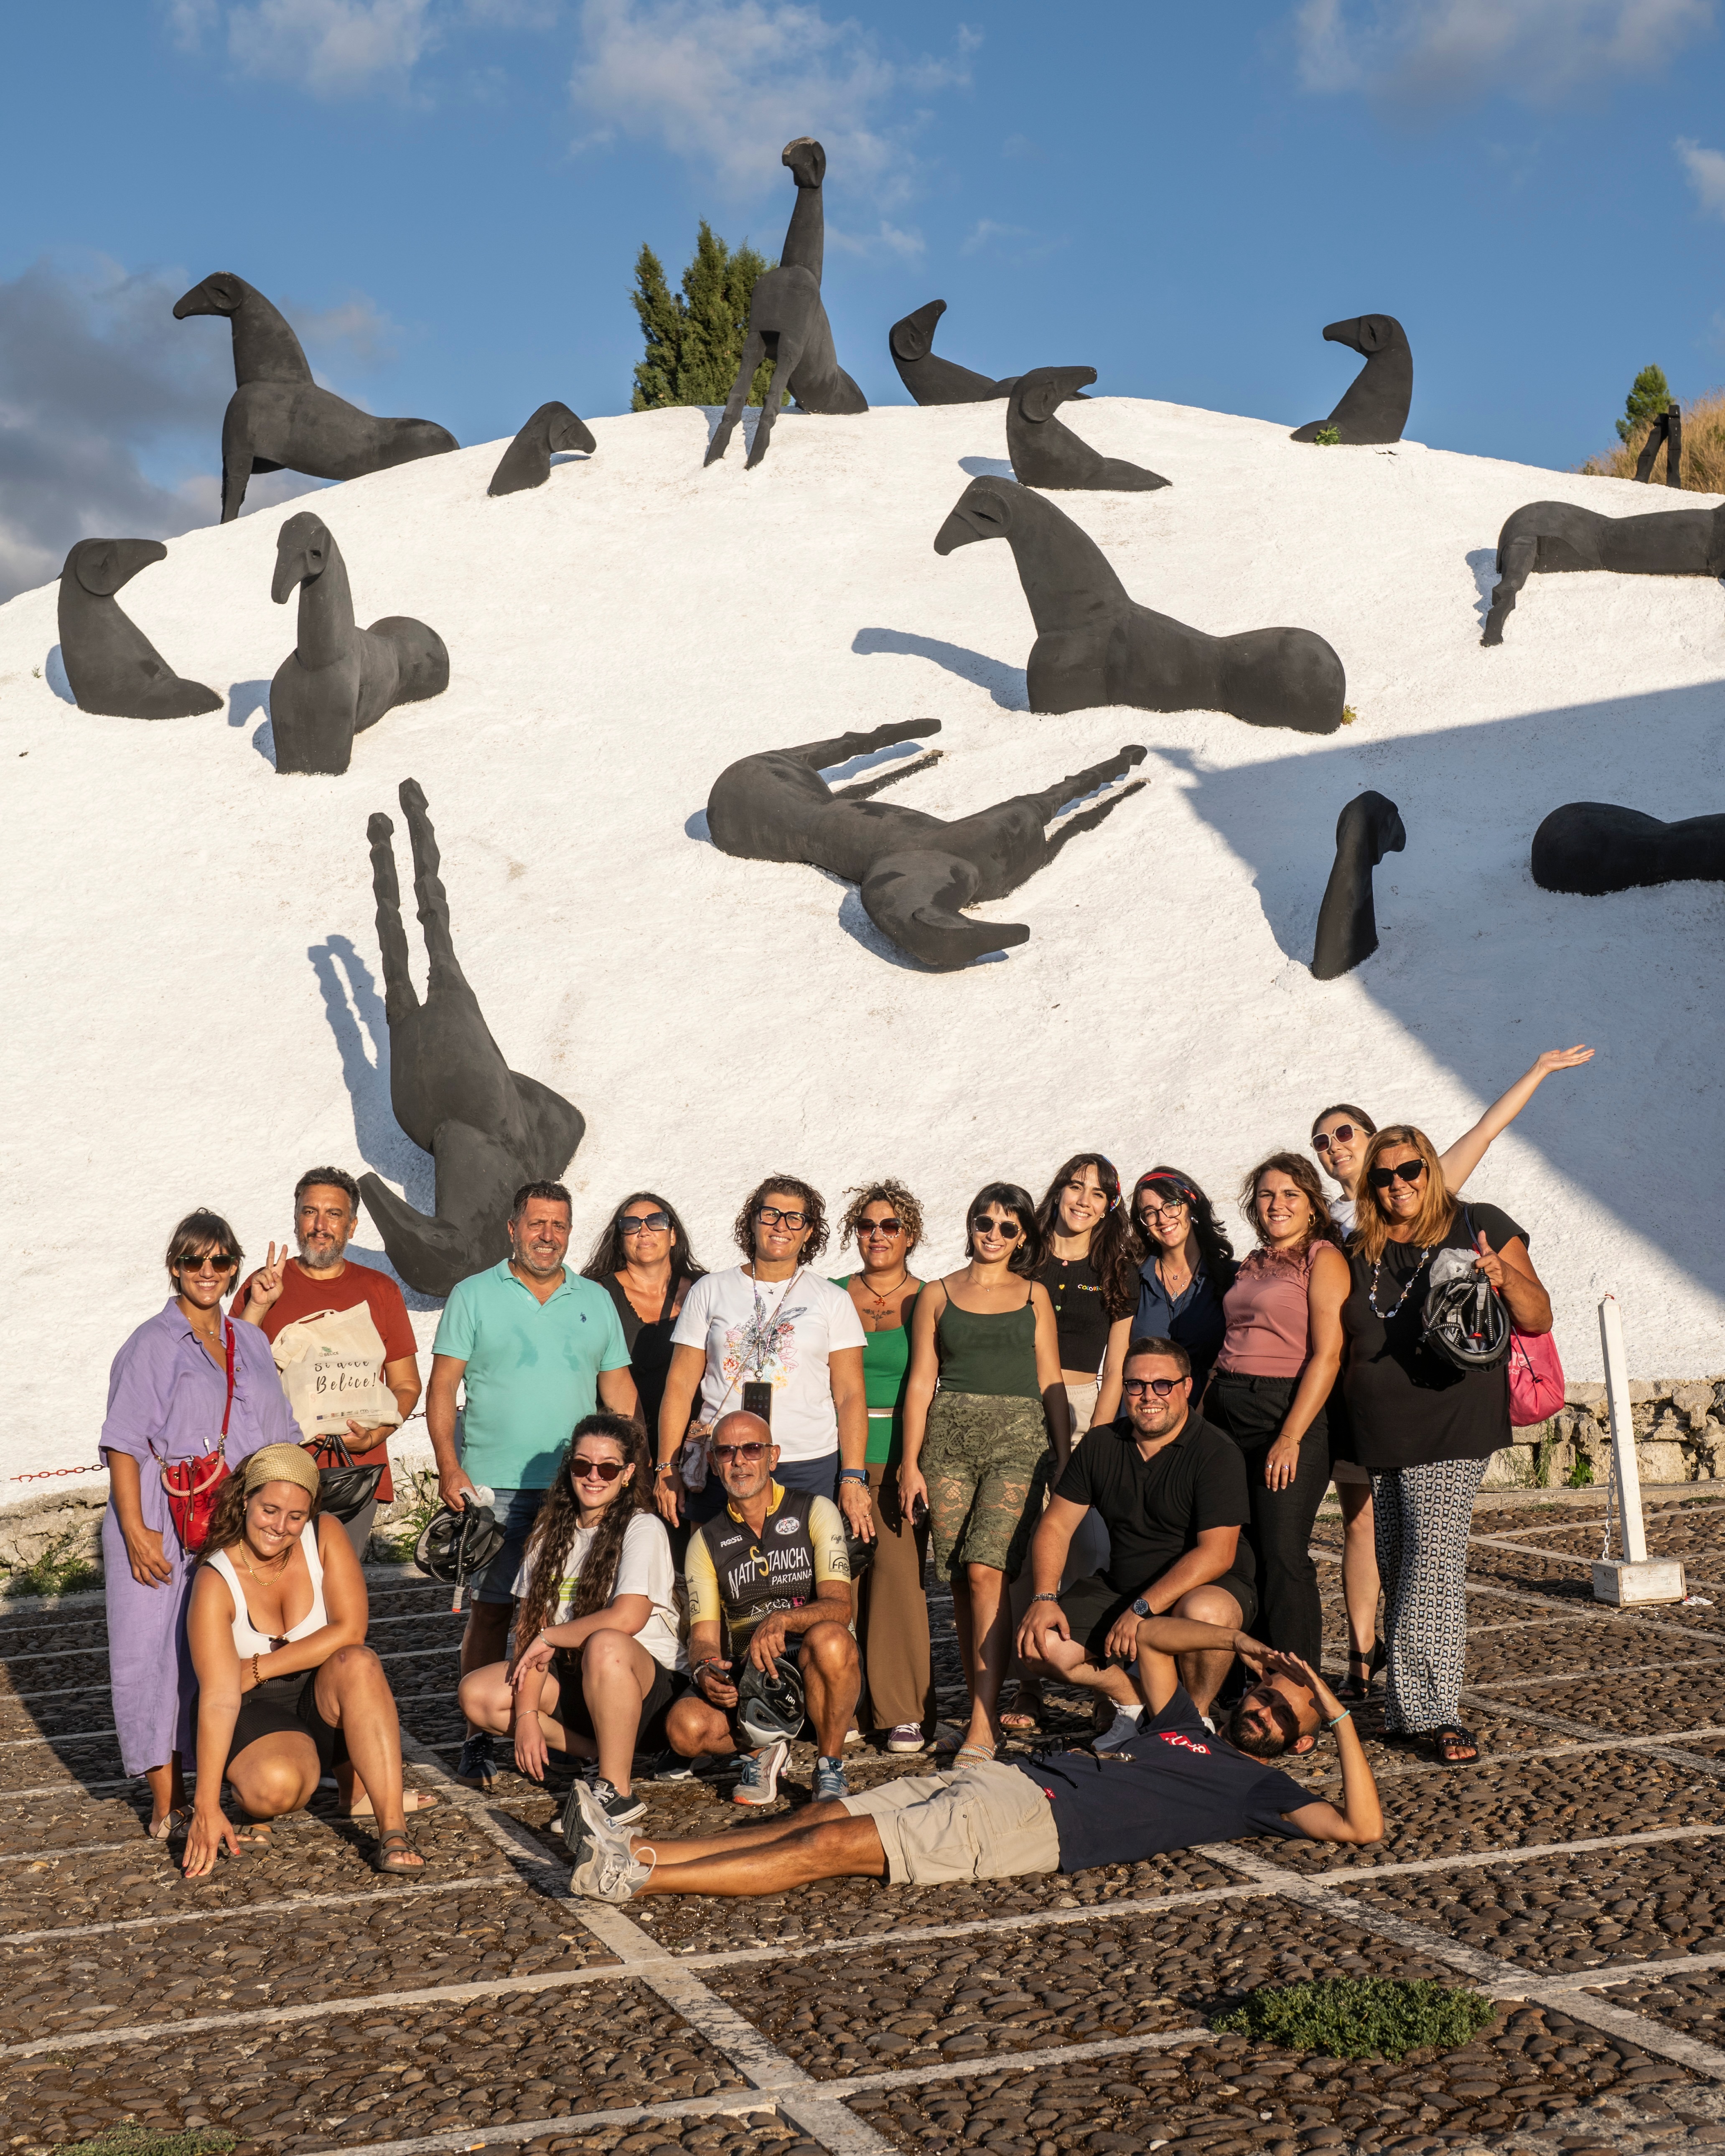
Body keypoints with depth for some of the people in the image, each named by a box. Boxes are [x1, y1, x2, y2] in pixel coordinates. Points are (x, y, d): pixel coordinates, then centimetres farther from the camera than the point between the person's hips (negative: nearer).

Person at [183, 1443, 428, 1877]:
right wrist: (207, 1808, -29)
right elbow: (218, 1698, -24)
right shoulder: (215, 1582, -18)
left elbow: (349, 1632, -18)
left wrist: (258, 1669, -18)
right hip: (258, 1715, -2)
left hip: (327, 1702, 3)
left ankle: (393, 1831, -32)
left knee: (357, 1663, -32)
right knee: (277, 1782, -36)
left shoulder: (325, 1537, -11)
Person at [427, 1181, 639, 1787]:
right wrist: (449, 1467, -10)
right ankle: (479, 1738, 6)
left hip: (578, 1488, 2)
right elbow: (442, 1388, 1)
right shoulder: (473, 1296, 4)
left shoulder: (596, 1300, 13)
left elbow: (619, 1391, 14)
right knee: (491, 1610, -2)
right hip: (493, 1487, -2)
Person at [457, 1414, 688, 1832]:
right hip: (571, 1680, 6)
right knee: (477, 1695, -12)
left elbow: (627, 1618, -27)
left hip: (649, 1685, -6)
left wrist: (548, 1637, -14)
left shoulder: (644, 1529, -11)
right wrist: (526, 1713, -12)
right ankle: (610, 1757, -8)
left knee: (604, 1645, -37)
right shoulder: (552, 1532, 6)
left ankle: (617, 1790, -21)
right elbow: (529, 1627, 0)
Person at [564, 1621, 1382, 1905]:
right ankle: (642, 1849, -6)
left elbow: (1361, 1827, -5)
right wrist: (1240, 1641, 24)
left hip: (1032, 1826, -7)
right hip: (1005, 1776, 7)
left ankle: (641, 1880, -18)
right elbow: (1146, 1635, 34)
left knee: (829, 1848, -16)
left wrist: (1341, 1719, 0)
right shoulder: (1187, 1732, 27)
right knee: (819, 1819, -5)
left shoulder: (1260, 1787, 9)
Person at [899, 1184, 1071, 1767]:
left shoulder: (1033, 1296, 12)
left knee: (985, 1569, -15)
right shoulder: (938, 1295, 12)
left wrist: (1066, 1457, 5)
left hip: (1017, 1436, -2)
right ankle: (984, 1705, 11)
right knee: (961, 1578, 0)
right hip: (949, 1437, 2)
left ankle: (984, 1724, -15)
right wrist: (910, 1462, 3)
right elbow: (921, 1380, 10)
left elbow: (1050, 1382, 11)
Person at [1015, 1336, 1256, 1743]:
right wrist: (1043, 1598, -11)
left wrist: (1142, 1610, -29)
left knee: (1204, 1613, -40)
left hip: (1210, 1588, -4)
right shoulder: (1101, 1445, 2)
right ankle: (1129, 1698, 10)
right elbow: (1056, 1526, 5)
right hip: (1119, 1588, 5)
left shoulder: (1217, 1454, -14)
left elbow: (1217, 1554, -22)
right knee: (1037, 1643, -17)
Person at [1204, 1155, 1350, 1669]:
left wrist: (1290, 1437, -18)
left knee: (1283, 1559, -8)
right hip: (1227, 1414, 7)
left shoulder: (1323, 1259, -4)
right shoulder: (1253, 1265, 18)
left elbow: (1326, 1356, -12)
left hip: (1288, 1413, -7)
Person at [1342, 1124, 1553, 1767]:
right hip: (1378, 1436, 5)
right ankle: (1412, 1711, 15)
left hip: (1450, 1430, -5)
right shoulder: (1361, 1252, 15)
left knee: (1433, 1563, -14)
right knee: (1398, 1571, 6)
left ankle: (1430, 1712, -12)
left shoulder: (1480, 1228, 3)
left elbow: (1539, 1319, 1)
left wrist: (1505, 1276, -17)